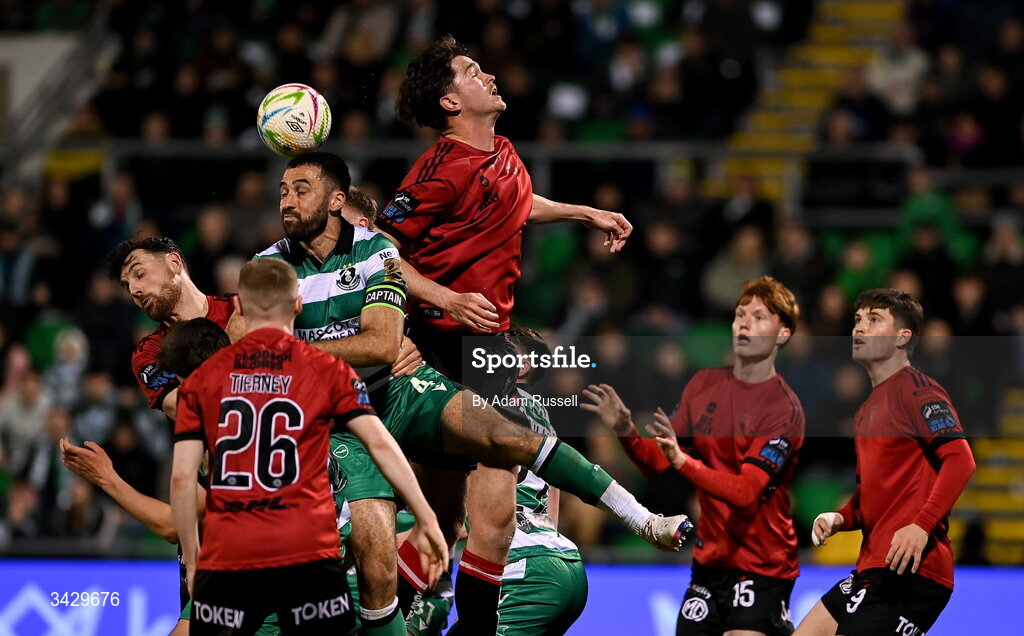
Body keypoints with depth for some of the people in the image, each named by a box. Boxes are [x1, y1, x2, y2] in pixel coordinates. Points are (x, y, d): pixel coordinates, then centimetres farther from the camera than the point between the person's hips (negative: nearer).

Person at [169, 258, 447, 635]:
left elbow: (182, 477, 4)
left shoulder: (204, 379, 7)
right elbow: (380, 444, -2)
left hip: (226, 560, 1)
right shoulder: (327, 371, 4)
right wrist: (426, 520, 2)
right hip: (308, 556, -1)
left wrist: (192, 561, 12)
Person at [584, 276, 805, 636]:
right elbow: (656, 463, 7)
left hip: (762, 568, -6)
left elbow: (746, 492, -23)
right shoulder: (704, 384, 6)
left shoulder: (784, 409, -13)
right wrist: (626, 432, -13)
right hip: (710, 561, 6)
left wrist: (682, 462, -36)